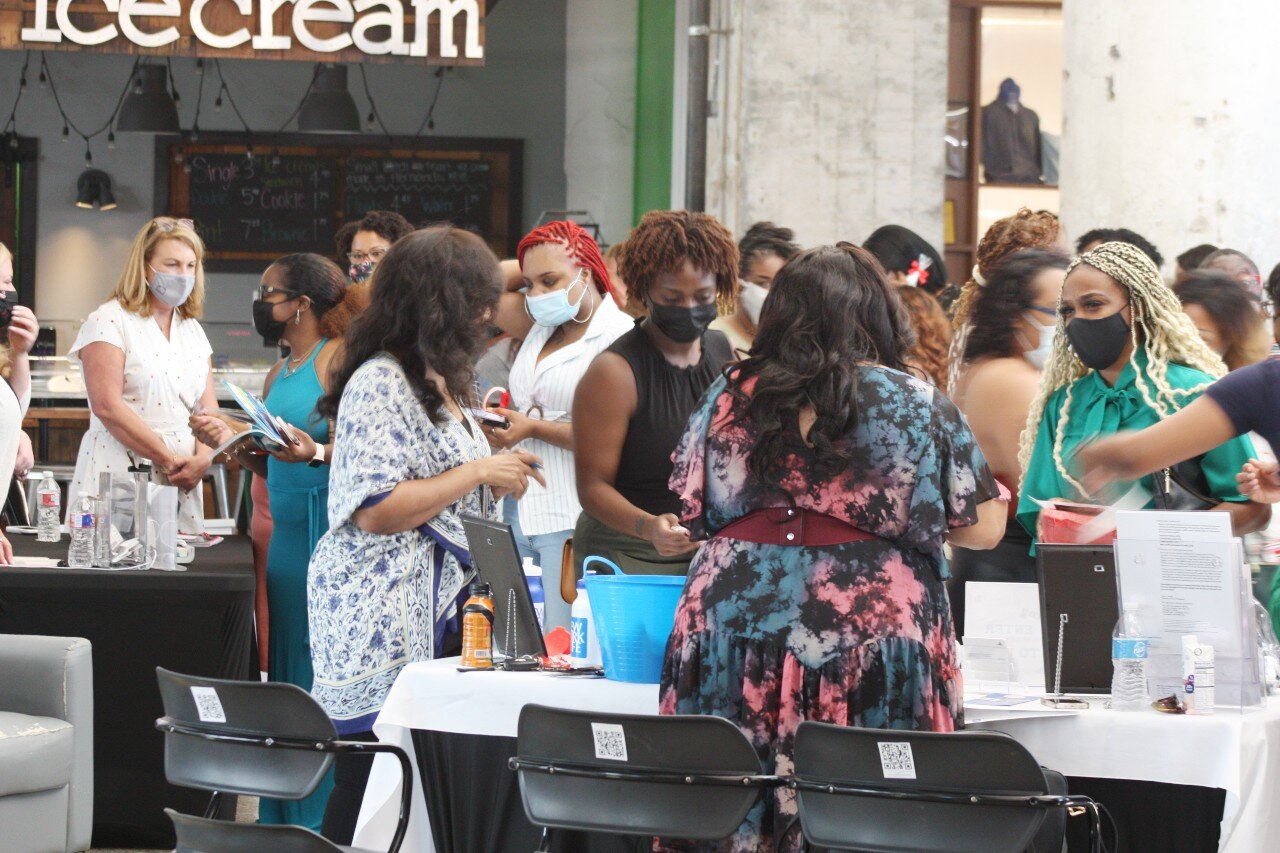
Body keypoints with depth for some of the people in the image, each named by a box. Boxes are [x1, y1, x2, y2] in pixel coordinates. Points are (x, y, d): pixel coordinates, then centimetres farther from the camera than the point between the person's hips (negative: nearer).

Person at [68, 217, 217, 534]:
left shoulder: (193, 330, 17)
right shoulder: (110, 322, -4)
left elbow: (208, 405, 11)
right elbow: (107, 406, -14)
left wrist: (202, 459, -9)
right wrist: (168, 459, -14)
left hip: (181, 483, 6)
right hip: (120, 475, -6)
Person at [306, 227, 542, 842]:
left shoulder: (440, 382, 19)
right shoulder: (380, 382, -12)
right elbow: (376, 511, -19)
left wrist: (499, 482, 14)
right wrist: (478, 474, -14)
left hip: (439, 616, 9)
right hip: (382, 626, -9)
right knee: (369, 790, -8)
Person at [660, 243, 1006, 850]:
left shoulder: (732, 395, 8)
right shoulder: (916, 403, 1)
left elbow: (692, 511, 16)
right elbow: (983, 527, 4)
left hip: (732, 625, 3)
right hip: (870, 639, -3)